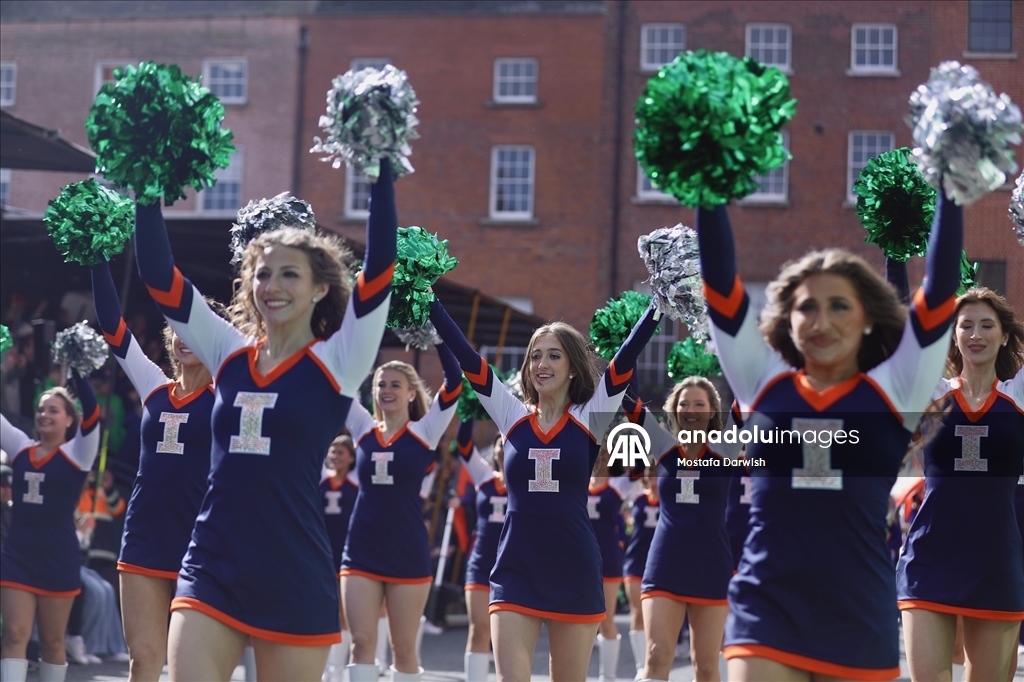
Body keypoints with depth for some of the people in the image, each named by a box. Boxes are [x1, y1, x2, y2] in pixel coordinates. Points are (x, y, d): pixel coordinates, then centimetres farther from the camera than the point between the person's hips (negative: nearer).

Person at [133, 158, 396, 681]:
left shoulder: (338, 362, -1)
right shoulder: (229, 355, 9)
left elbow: (380, 265, -12)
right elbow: (157, 274, 4)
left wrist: (381, 166, -15)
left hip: (296, 583, -3)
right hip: (210, 573, 3)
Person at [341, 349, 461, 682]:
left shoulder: (425, 432, -1)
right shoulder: (362, 430, 6)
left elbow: (454, 381, -11)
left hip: (408, 554, -2)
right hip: (361, 552, 2)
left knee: (404, 647, 5)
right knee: (362, 642, -2)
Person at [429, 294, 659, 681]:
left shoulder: (590, 418, 1)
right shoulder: (510, 416, 5)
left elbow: (628, 355, -8)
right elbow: (465, 355, 1)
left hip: (575, 570, -1)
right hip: (515, 570, 1)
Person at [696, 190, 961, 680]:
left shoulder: (894, 391, 5)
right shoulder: (764, 384, 6)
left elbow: (941, 283, -1)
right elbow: (719, 278, 2)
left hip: (859, 616, 0)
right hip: (765, 610, 0)